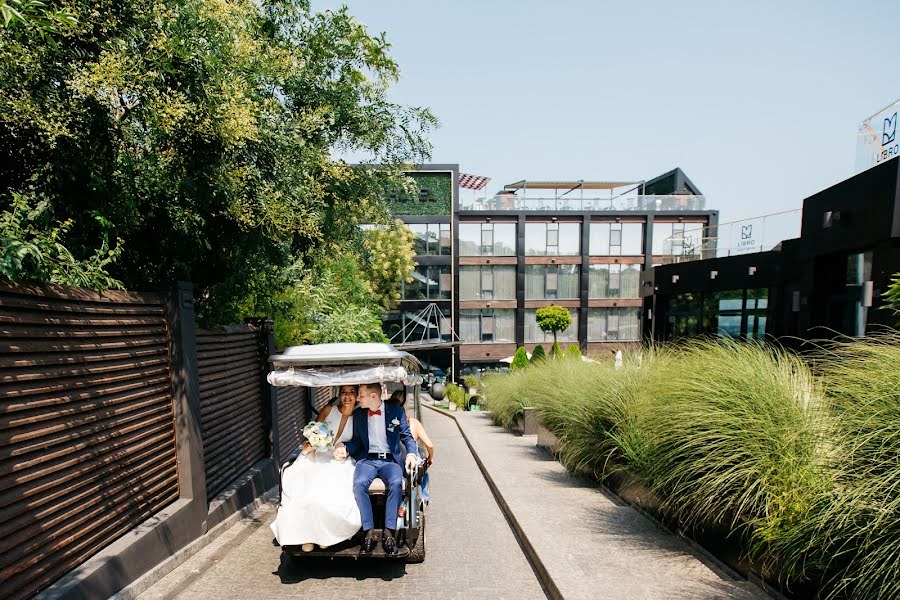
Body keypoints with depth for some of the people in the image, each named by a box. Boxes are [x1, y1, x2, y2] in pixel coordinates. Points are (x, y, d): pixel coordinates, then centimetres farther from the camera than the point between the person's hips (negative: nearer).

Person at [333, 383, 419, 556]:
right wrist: (345, 448, -5)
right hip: (367, 459, 2)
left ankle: (389, 532, -24)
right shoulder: (358, 414, 12)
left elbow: (407, 436, 8)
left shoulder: (396, 411, 5)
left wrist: (411, 453, -10)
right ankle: (369, 533, -23)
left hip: (390, 460, -2)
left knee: (396, 483, -33)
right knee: (359, 483, -30)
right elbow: (357, 441, 16)